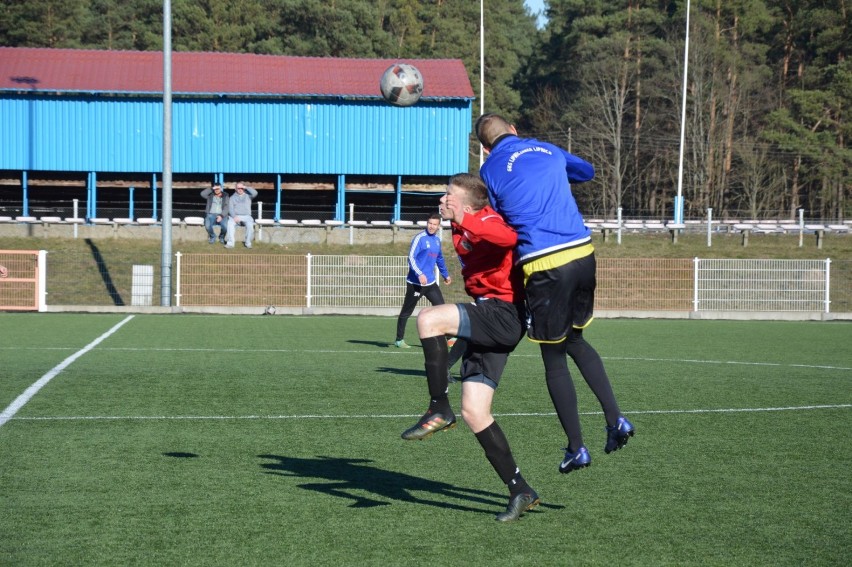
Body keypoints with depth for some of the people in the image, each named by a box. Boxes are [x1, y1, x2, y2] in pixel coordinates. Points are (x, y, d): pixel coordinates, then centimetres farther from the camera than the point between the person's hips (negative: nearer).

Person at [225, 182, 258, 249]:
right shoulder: (232, 197, 16)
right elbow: (230, 209, 4)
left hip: (246, 216, 0)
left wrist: (246, 188, -3)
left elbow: (255, 193, -6)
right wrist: (234, 217, -14)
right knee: (230, 223, -33)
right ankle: (230, 243, -34)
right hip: (235, 216, 0)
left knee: (250, 224, -34)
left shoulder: (247, 195, 15)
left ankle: (248, 243, -22)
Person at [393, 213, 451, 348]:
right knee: (406, 312, 3)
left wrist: (445, 275, 36)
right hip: (415, 282, -7)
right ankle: (399, 340, 13)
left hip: (431, 282, 7)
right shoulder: (420, 238, -12)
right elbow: (411, 257, -18)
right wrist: (419, 274, -30)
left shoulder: (437, 240, 12)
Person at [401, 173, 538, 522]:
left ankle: (439, 411, -20)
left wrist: (462, 221, -39)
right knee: (473, 412, 4)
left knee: (429, 319, -29)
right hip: (488, 323, 10)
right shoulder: (464, 230, 18)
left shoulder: (485, 221, -11)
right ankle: (520, 491, 9)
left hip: (504, 315, -10)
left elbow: (509, 237, -35)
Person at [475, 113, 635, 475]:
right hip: (582, 253, 5)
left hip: (544, 265, -5)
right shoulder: (549, 150, 16)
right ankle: (615, 420, 12)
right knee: (575, 340, 25)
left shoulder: (490, 171, 2)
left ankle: (576, 450, 13)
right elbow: (587, 171, 36)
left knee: (554, 360, 9)